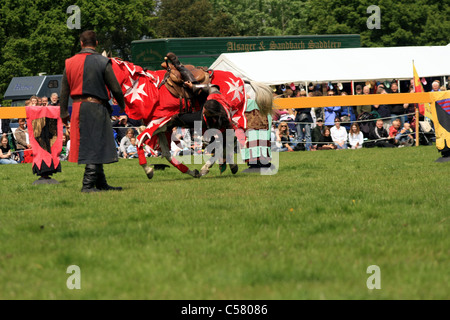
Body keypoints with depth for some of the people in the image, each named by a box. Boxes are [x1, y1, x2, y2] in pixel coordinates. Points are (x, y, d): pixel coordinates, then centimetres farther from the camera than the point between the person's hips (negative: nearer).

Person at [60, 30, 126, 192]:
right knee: (95, 147, -4)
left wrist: (64, 112, 19)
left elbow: (64, 90, 10)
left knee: (92, 147, 13)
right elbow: (115, 88, -4)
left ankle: (101, 183, 19)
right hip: (96, 106, -6)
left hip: (77, 107, 6)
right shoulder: (102, 62, -7)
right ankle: (88, 185, -9)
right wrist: (122, 105, 13)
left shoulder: (70, 63, 7)